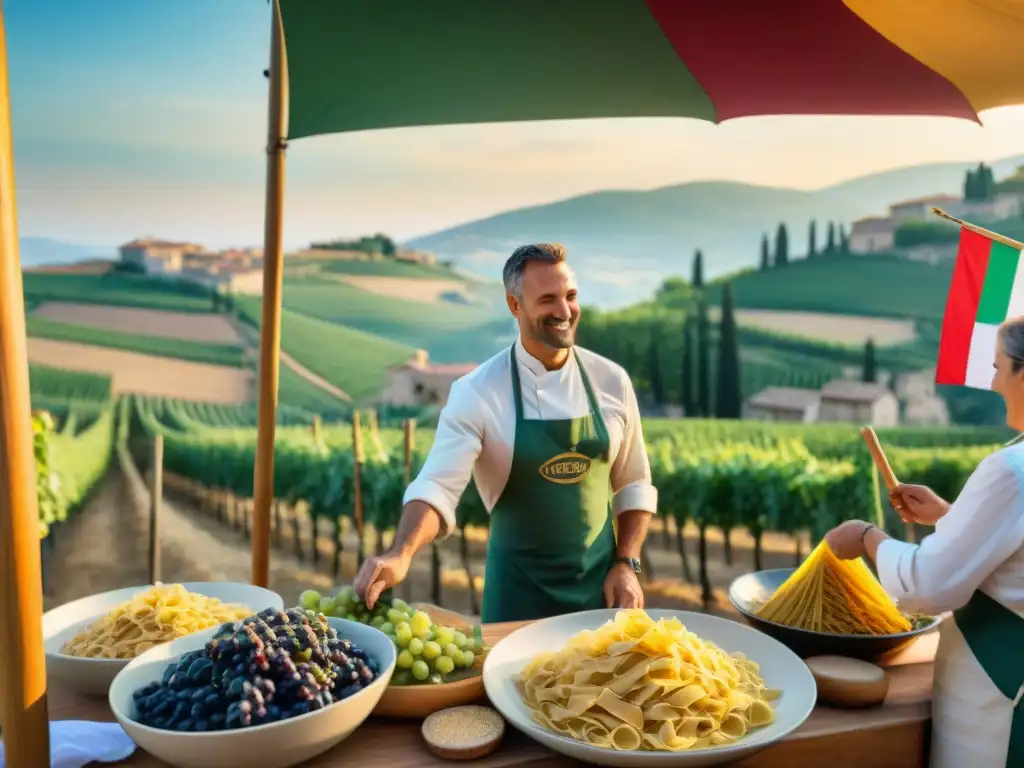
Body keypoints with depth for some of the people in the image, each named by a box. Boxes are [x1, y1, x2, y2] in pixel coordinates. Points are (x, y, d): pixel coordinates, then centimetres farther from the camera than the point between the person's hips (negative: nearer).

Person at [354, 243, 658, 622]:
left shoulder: (611, 380, -3)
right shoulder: (476, 391, -14)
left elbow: (633, 484, 5)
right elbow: (438, 485, -23)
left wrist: (627, 564, -3)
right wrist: (401, 554, -39)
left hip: (602, 578, 3)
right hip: (520, 585, -3)